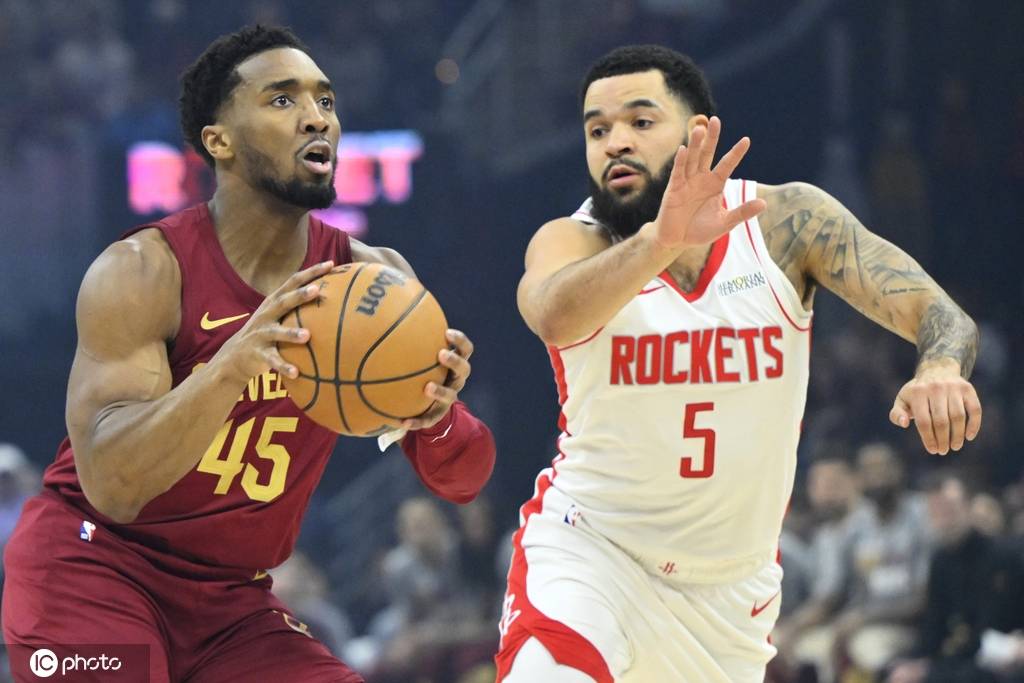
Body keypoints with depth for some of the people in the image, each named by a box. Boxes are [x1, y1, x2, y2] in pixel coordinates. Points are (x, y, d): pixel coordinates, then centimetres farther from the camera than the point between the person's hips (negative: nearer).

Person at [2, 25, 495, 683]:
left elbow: (464, 479, -2)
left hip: (232, 602, 5)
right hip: (93, 569, -5)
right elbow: (111, 487, -28)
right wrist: (233, 365, -43)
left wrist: (435, 418, -27)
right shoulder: (142, 271, -17)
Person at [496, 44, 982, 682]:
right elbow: (556, 316, -40)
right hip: (588, 551, -3)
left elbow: (940, 314, -18)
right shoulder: (572, 241, -15)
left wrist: (941, 368, -43)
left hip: (731, 583, 3)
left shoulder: (787, 220, -10)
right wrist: (663, 238, -58)